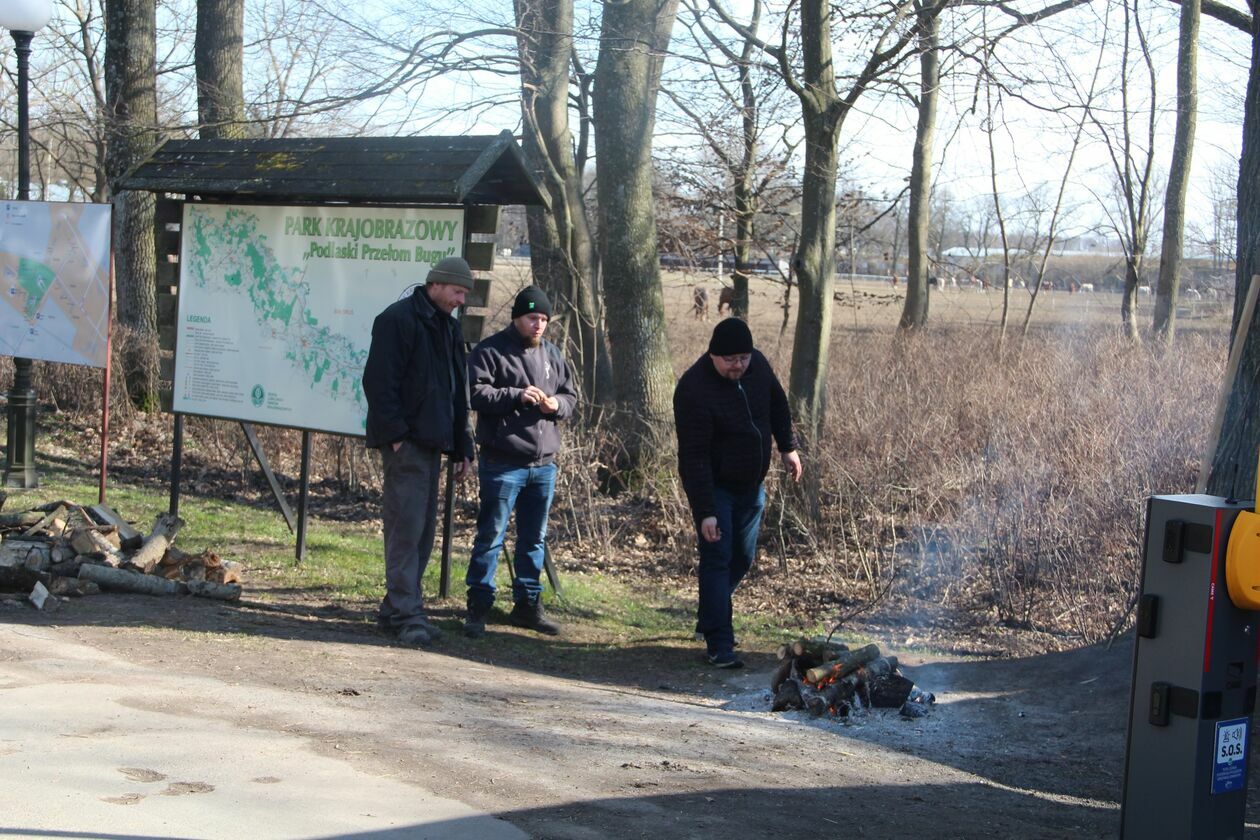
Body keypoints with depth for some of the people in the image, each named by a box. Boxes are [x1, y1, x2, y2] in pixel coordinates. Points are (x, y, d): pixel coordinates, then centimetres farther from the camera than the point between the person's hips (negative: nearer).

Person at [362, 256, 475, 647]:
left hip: (432, 443, 9)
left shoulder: (449, 328, 19)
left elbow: (457, 393, 23)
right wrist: (394, 433, -19)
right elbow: (380, 380, -15)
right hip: (406, 442, -9)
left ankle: (397, 609, 17)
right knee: (406, 525, -10)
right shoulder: (397, 319, -9)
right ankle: (406, 613, -9)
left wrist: (462, 446, 18)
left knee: (423, 530, 10)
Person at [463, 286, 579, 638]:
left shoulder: (552, 354, 14)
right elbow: (476, 393, -15)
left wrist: (557, 405, -3)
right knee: (491, 535, -4)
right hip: (503, 462, -6)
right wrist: (516, 395, -24)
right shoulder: (490, 351, -5)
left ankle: (528, 603, 23)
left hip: (544, 463, 6)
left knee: (535, 538, 13)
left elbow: (571, 395, 19)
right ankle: (478, 606, 2)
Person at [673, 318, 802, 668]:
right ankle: (719, 644, -7)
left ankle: (708, 620, 32)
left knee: (742, 558, 14)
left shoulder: (757, 365, -7)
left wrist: (788, 447, 16)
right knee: (717, 559, -10)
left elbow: (777, 404, 15)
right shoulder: (694, 389, -28)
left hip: (751, 484, 7)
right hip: (714, 487, -7)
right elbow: (694, 456, -28)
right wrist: (705, 512, -30)